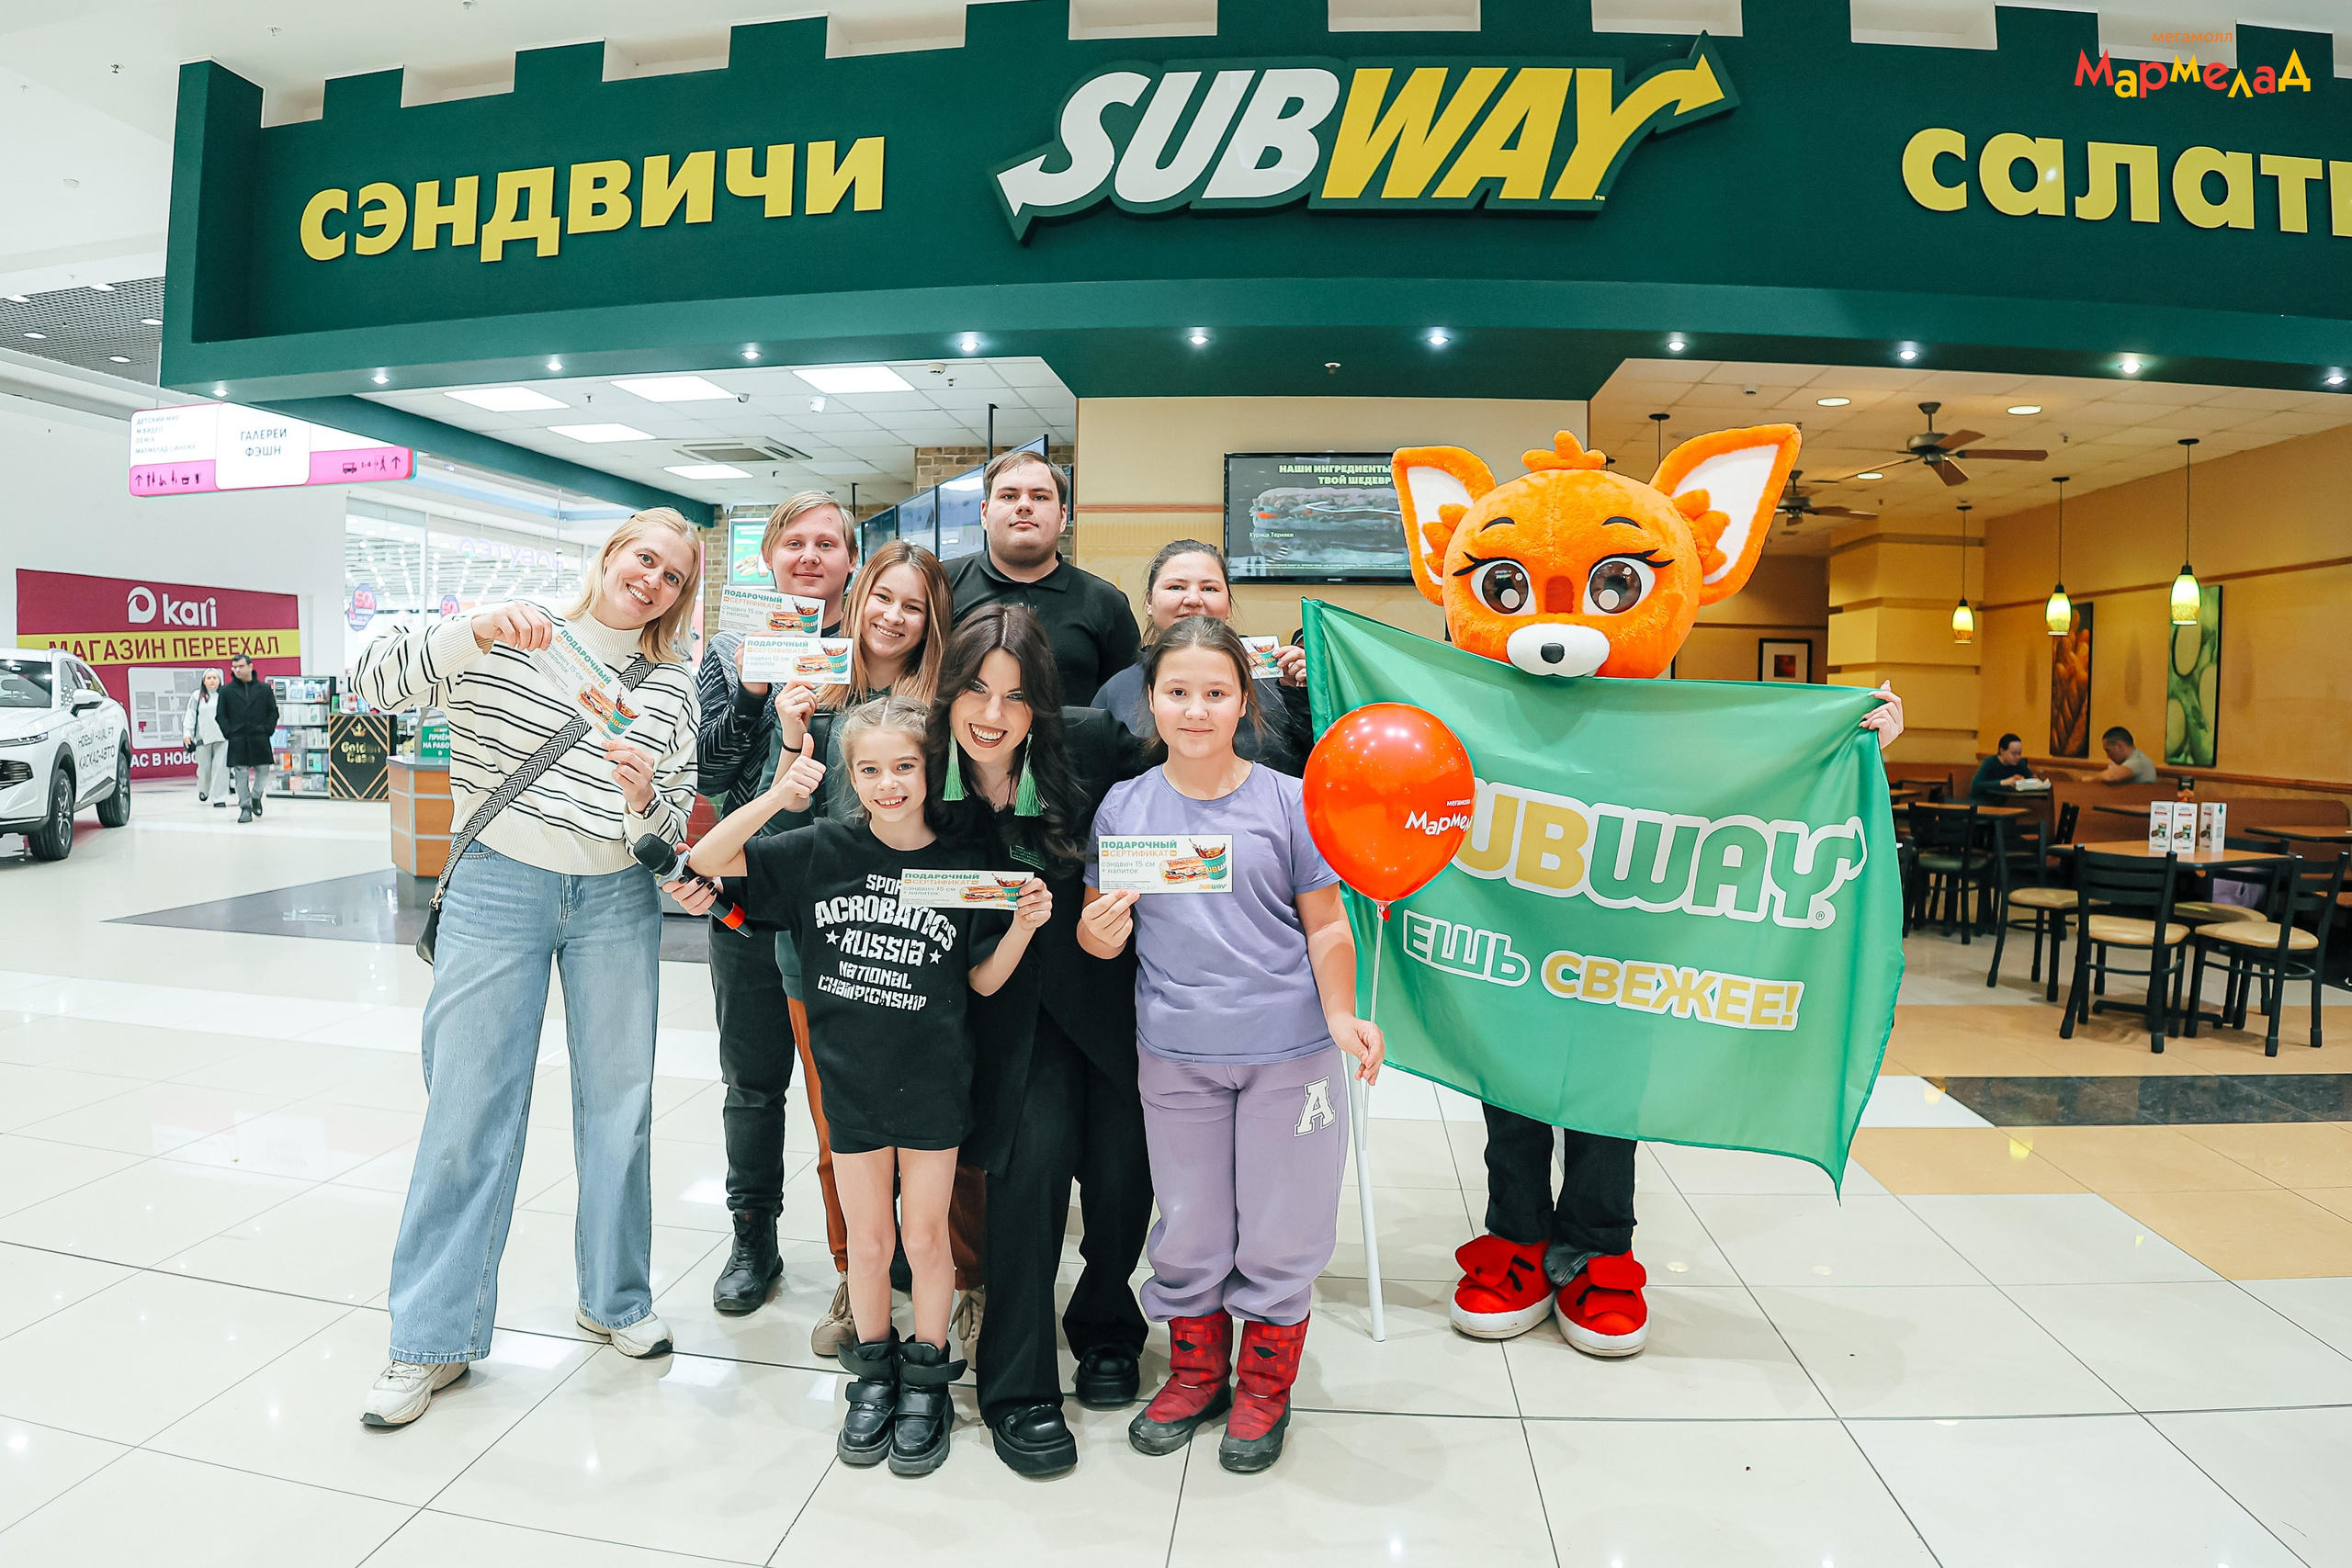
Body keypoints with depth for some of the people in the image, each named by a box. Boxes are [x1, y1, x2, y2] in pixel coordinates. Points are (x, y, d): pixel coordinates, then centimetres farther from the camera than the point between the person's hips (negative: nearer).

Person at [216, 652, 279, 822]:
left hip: (260, 739, 0)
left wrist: (268, 730, -2)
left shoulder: (264, 688, 6)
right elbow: (220, 715, 7)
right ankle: (245, 807, 2)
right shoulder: (227, 691, 5)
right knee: (241, 774, -2)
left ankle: (256, 796, 28)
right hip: (237, 740, 0)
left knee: (263, 770, 3)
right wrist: (228, 732, -4)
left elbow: (273, 712, 8)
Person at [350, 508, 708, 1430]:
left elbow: (675, 824, 4)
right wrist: (474, 631, -25)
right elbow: (374, 682, -10)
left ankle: (616, 1300, 29)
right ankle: (431, 1339, 17)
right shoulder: (504, 643, 0)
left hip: (617, 901, 2)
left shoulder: (674, 687, 5)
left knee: (618, 1102, 10)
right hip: (498, 891, -2)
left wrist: (646, 798, -19)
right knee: (469, 1109, 1)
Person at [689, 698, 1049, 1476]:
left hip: (931, 1084, -1)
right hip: (852, 1083, 1)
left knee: (925, 1236, 11)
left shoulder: (963, 866, -8)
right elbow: (707, 859, -6)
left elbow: (984, 980, 0)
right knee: (867, 1239, 14)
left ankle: (926, 1382, 31)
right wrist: (775, 798, -20)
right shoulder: (822, 851, -5)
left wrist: (1023, 926, -18)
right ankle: (873, 1375, 36)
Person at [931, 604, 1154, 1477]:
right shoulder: (930, 782, -10)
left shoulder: (1091, 743, -16)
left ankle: (1106, 1327, 32)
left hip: (1115, 987, 0)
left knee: (1124, 1165, 0)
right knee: (1036, 1152, -15)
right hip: (1016, 1001, 0)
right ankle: (1016, 1388, 6)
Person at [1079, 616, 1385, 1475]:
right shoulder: (1123, 807, 1)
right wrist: (1100, 931, -18)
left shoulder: (1287, 800, -4)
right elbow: (1099, 930, 4)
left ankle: (1265, 1385, 33)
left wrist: (1341, 1015, -12)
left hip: (1288, 1050, -1)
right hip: (1175, 1054, 2)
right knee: (1188, 1227, 15)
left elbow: (1326, 923, 0)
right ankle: (1195, 1371, 38)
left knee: (1279, 1227, 10)